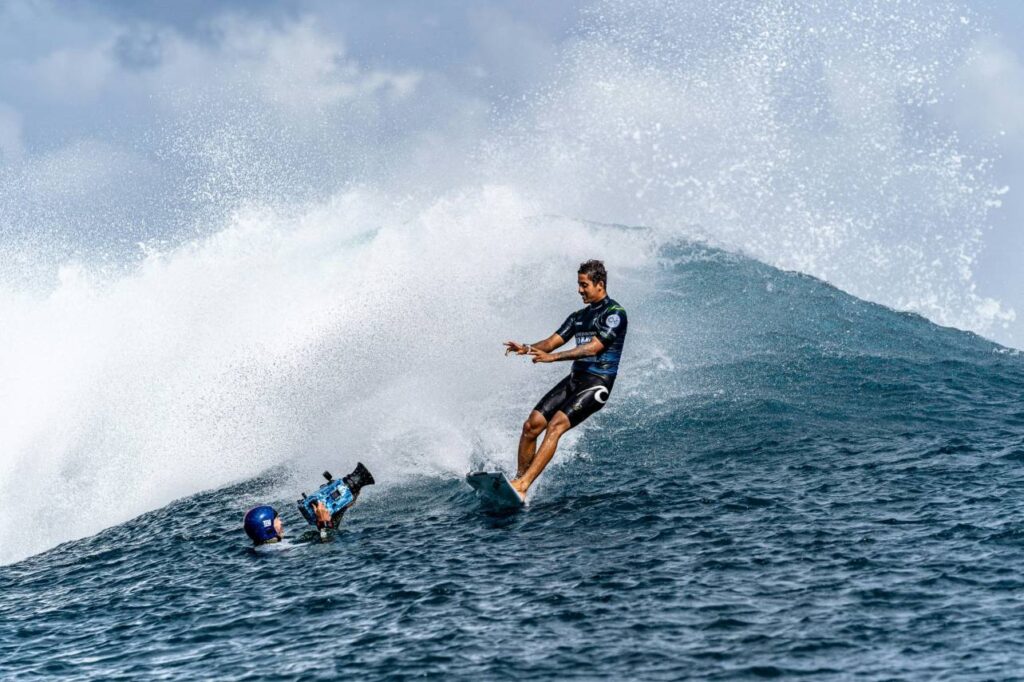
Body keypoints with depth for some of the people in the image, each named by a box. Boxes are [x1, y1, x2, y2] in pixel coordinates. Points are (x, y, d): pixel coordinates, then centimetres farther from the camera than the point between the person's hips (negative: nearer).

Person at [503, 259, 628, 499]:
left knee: (556, 425, -24)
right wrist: (528, 348, -11)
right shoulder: (578, 316, 19)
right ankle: (519, 479, 4)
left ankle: (521, 486, -32)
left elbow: (594, 347, -18)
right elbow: (552, 342, 12)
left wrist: (553, 357, -25)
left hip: (597, 383, -8)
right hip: (574, 379, 8)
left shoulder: (614, 313, -6)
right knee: (531, 426, -5)